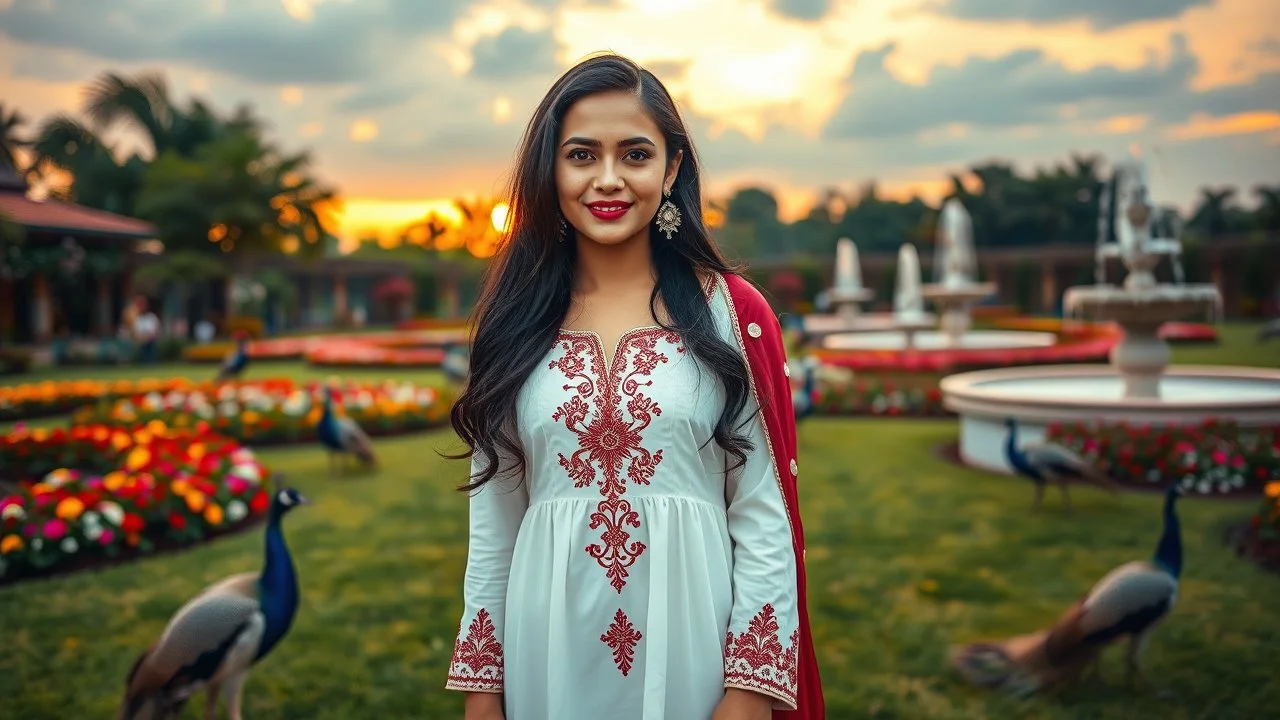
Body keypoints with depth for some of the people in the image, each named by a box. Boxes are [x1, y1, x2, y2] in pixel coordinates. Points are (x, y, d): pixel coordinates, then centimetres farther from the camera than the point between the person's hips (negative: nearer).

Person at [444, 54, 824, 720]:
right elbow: (492, 527, 4)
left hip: (692, 649, -2)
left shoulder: (730, 313, -5)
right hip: (550, 659, 2)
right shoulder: (515, 320, 1)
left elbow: (766, 522, -6)